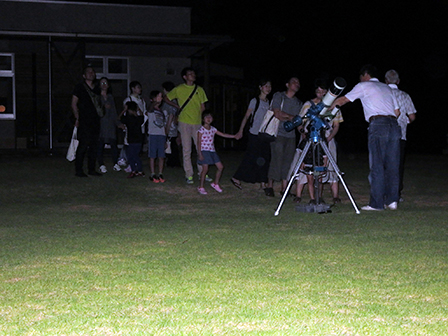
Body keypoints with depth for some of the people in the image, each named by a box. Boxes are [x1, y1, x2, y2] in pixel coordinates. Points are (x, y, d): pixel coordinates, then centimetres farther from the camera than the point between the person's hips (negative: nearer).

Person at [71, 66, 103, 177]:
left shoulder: (96, 89, 18)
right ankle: (78, 170, -4)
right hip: (84, 121, -6)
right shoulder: (79, 87, 1)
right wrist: (77, 118, -7)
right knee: (83, 145, -10)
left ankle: (91, 169, 13)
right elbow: (74, 104, -1)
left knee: (94, 145, 6)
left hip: (95, 121, 6)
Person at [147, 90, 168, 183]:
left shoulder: (163, 112, 15)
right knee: (152, 156, -1)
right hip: (153, 134, -4)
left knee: (161, 156, 3)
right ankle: (152, 174, 4)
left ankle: (160, 174, 11)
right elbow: (152, 106, -27)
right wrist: (158, 102, -48)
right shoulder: (151, 110, -1)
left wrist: (165, 139, 12)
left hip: (162, 135, 4)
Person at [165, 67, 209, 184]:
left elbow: (202, 107, 14)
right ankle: (189, 175, 4)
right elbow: (167, 99, 14)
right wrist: (178, 107, 7)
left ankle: (202, 172, 14)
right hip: (184, 123, -3)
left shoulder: (199, 90, 9)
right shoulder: (179, 89, 2)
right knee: (186, 150, -1)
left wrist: (196, 116, 3)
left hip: (197, 123, 3)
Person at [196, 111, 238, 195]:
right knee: (205, 169, -11)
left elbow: (223, 135, 15)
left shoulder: (213, 129, 10)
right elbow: (199, 142, -9)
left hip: (212, 151, 7)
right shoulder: (201, 130, -8)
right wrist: (199, 154, -15)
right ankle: (201, 187, 1)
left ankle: (216, 184, 22)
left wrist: (234, 136, 10)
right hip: (204, 151, -7)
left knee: (220, 167, 5)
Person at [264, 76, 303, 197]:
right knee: (276, 159, -7)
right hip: (278, 134, -5)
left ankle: (284, 189, 3)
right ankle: (269, 186, 2)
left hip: (291, 135, 5)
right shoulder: (278, 96, 2)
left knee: (288, 161, 1)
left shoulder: (299, 103, 17)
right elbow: (277, 114, -9)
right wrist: (291, 117, -7)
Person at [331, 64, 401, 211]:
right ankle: (392, 200, 4)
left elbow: (342, 100, 15)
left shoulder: (364, 86, 11)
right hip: (394, 124, 6)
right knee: (392, 165, 6)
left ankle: (377, 203, -6)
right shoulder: (387, 88, 26)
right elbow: (397, 112, 23)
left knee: (377, 166, -5)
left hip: (378, 125, -5)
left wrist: (328, 107, 29)